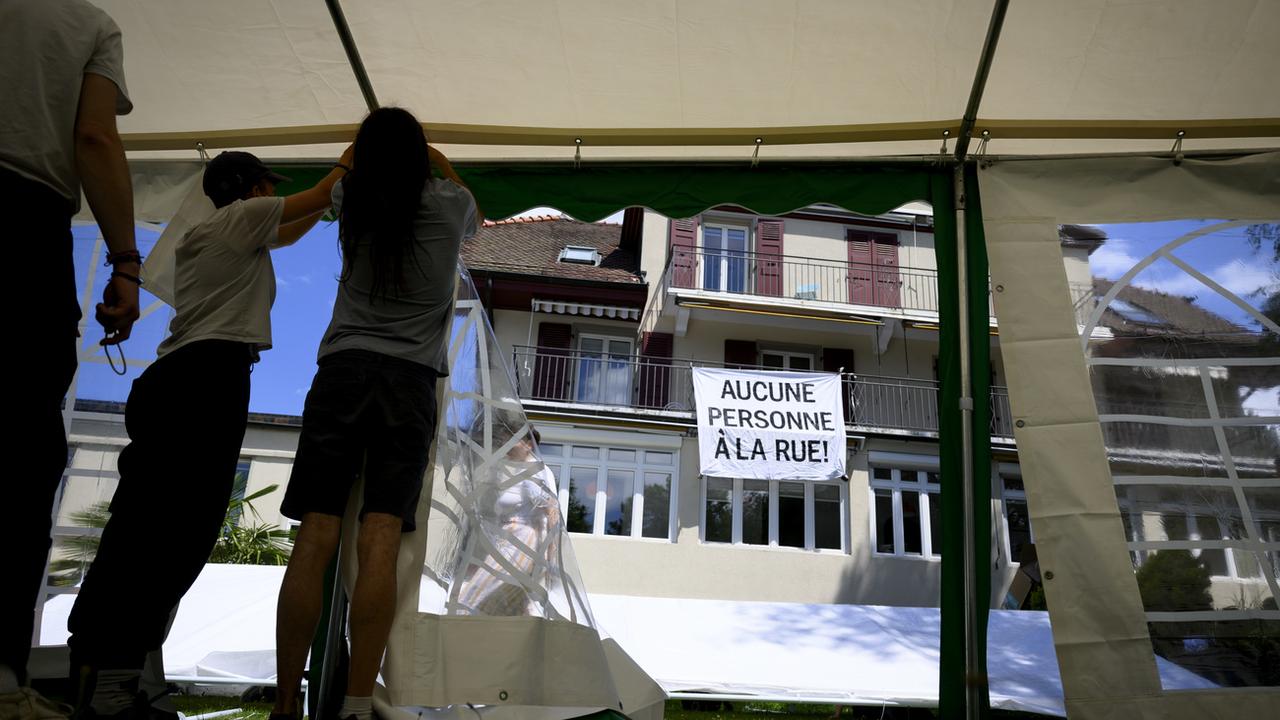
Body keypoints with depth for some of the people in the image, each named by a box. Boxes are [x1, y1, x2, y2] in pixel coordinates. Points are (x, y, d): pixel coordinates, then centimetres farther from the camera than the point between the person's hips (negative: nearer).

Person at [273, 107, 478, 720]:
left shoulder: (350, 203, 12)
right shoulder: (448, 205, 8)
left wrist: (374, 142, 57)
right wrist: (441, 162, 50)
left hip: (342, 370, 2)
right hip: (411, 380, -1)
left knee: (315, 541, -4)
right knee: (379, 544, -9)